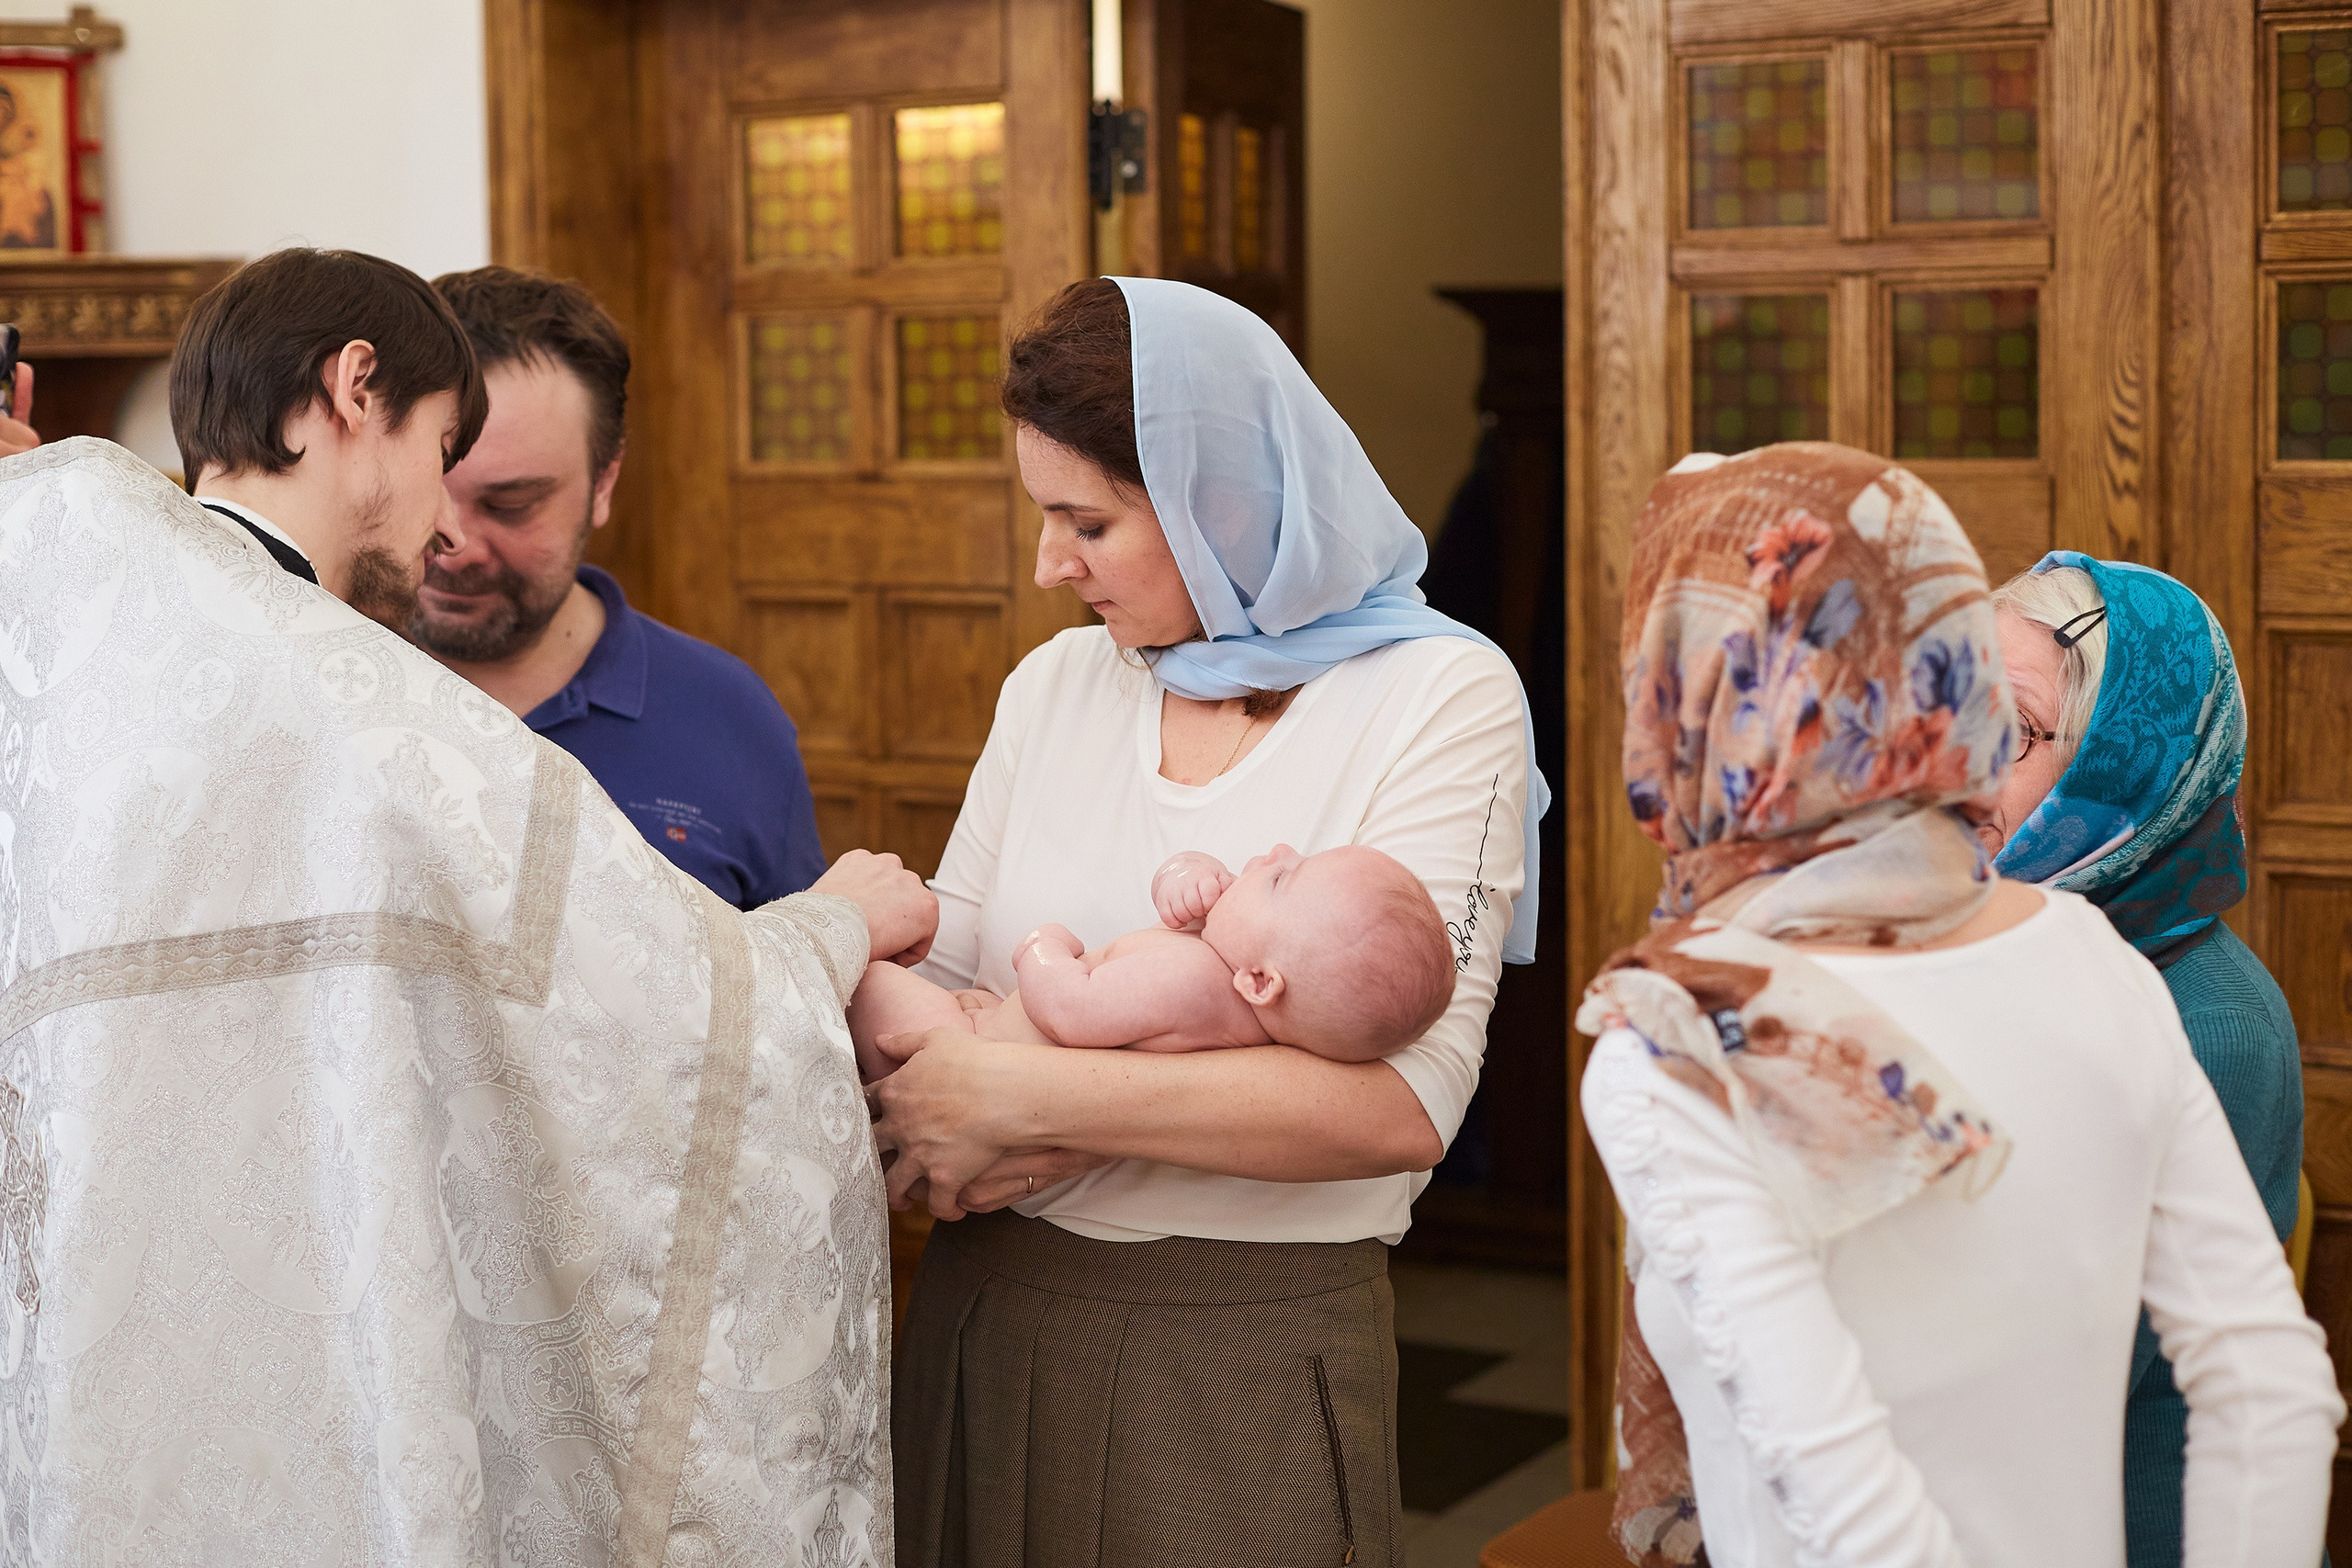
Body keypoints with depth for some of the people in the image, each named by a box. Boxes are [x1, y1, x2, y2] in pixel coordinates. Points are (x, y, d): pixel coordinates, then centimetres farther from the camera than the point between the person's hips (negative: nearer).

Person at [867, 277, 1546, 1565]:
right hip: (988, 1316, 5)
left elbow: (1403, 1103, -19)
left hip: (1248, 1358, -4)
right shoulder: (1055, 685, 9)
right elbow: (934, 980, 6)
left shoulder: (1440, 696, -8)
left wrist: (1023, 1097, -20)